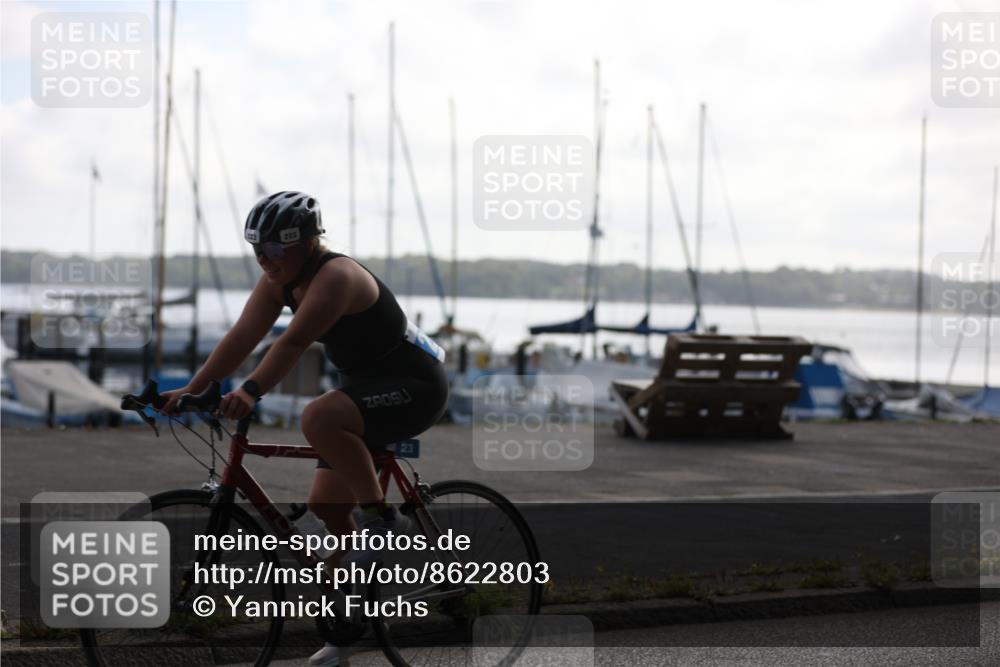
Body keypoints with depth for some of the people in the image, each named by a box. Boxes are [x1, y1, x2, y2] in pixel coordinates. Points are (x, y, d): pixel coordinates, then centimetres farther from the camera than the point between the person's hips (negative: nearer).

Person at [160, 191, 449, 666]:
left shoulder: (335, 276, -25)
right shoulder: (279, 279, 1)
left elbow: (294, 342, -39)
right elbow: (242, 336, -5)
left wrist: (251, 392, -49)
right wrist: (191, 390, -14)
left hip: (414, 385, -10)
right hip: (365, 386, 10)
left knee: (319, 419, -35)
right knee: (325, 503, 6)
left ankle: (383, 519, -18)